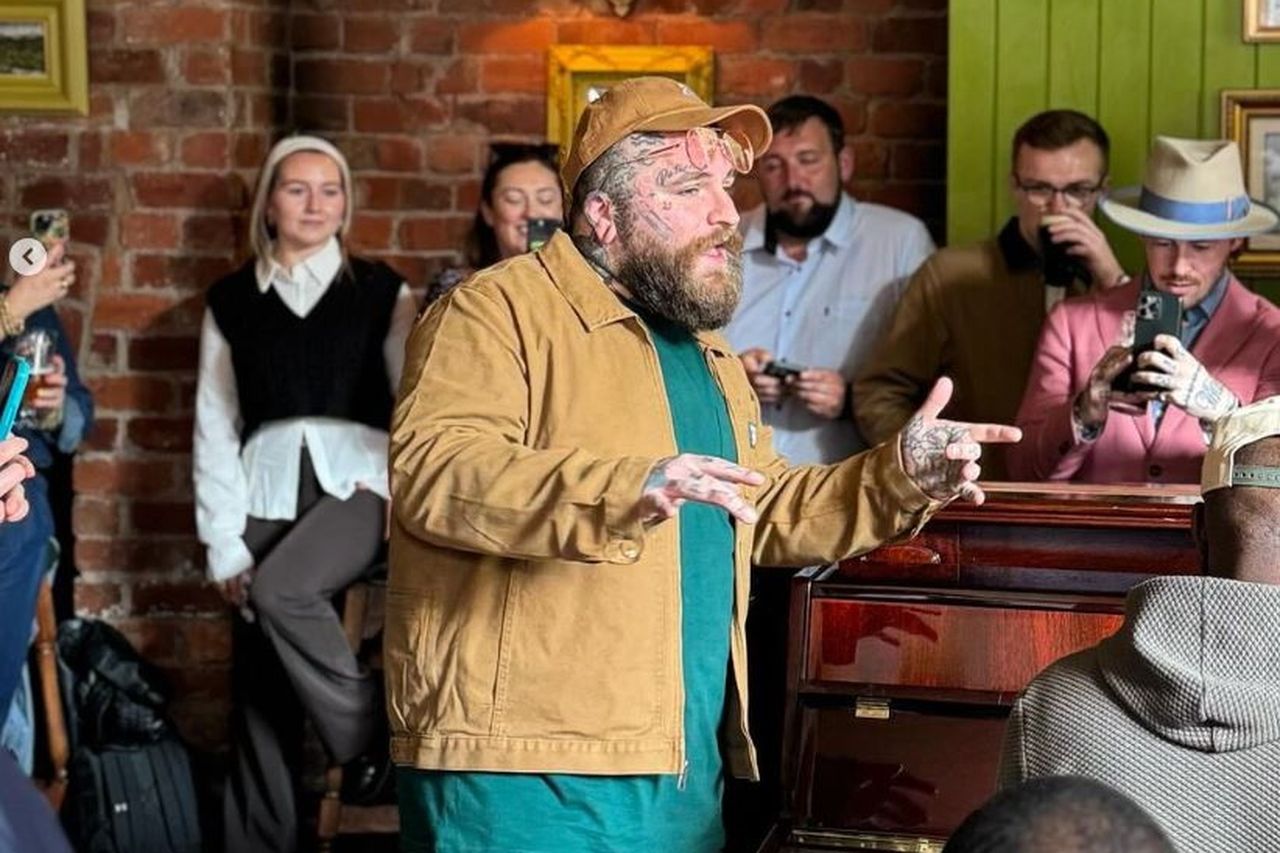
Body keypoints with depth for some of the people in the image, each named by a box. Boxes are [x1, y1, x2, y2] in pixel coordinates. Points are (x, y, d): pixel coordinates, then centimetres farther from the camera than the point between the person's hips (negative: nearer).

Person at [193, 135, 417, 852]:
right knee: (261, 695, 1)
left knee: (281, 591, -31)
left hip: (356, 480, -2)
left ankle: (369, 735, -12)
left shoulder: (382, 292, 8)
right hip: (267, 492, 2)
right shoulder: (232, 301, 11)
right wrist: (225, 542, 0)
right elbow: (215, 428, 8)